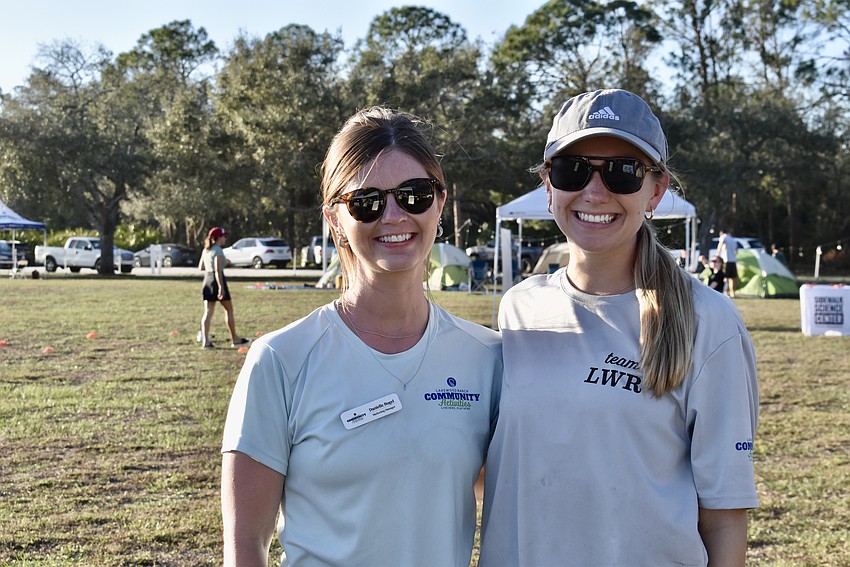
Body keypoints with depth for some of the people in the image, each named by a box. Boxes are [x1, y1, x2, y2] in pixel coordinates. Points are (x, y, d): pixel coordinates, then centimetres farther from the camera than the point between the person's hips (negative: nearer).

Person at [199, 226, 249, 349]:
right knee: (229, 310, 6)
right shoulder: (218, 251, -14)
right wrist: (221, 288, -23)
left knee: (208, 312, 4)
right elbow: (218, 271, -20)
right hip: (217, 281, -7)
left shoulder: (206, 250, 10)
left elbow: (200, 267, 17)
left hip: (207, 280, 7)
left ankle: (205, 341, -3)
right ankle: (235, 339, 13)